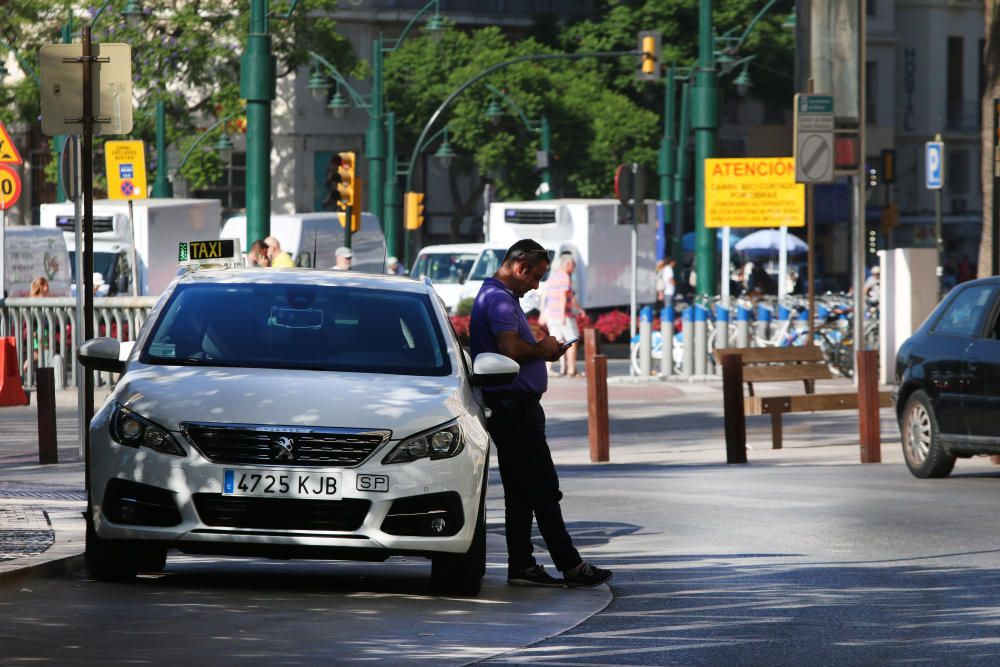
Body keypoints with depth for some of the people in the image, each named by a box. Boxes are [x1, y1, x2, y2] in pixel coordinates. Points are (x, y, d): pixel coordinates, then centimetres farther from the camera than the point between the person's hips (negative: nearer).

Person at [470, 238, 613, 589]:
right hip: (514, 405, -11)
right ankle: (570, 566, -8)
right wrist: (543, 349, -9)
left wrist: (542, 350, 11)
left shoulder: (501, 297, 21)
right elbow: (511, 349, -26)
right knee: (543, 489, -8)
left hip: (516, 405, 11)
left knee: (520, 492, 10)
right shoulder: (498, 300, -14)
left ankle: (522, 566, 11)